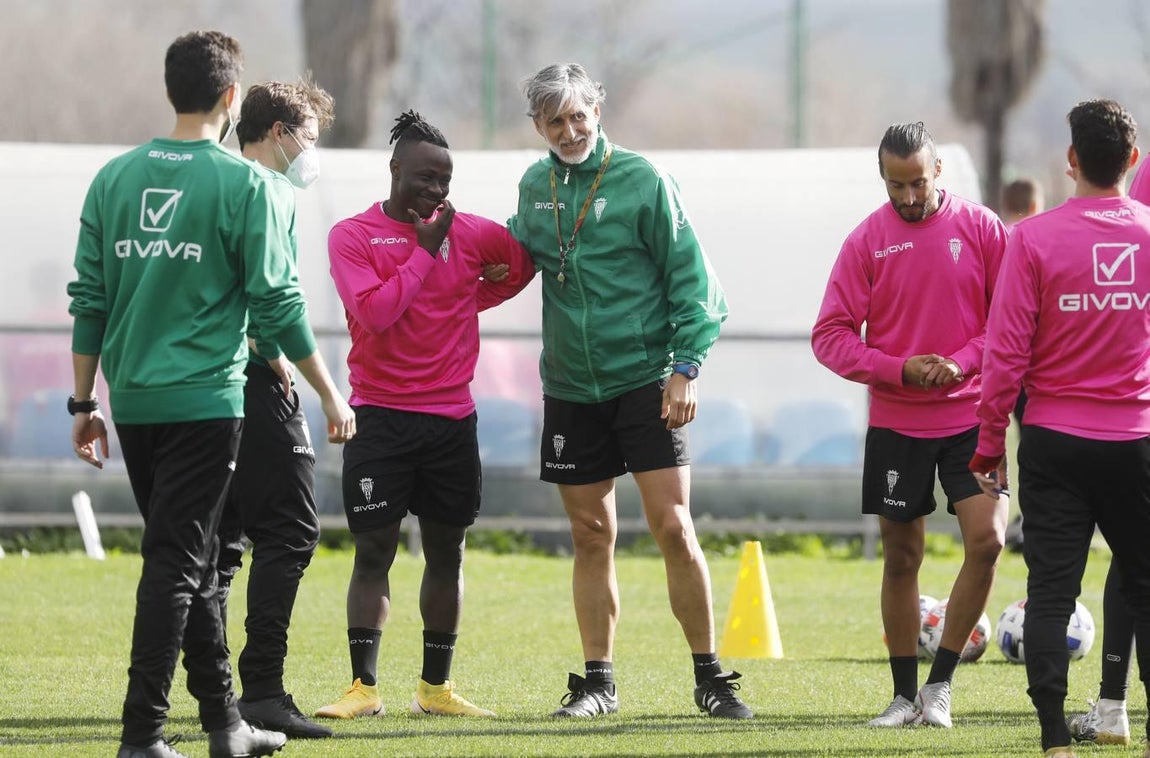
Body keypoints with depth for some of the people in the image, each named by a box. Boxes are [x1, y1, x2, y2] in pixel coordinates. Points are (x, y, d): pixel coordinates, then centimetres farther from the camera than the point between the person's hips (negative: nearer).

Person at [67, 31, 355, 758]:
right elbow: (278, 303, -7)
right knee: (177, 563, -4)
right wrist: (331, 396, 2)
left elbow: (90, 301, 8)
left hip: (133, 399, 5)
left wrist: (85, 403, 14)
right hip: (204, 398, -5)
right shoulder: (243, 184, -8)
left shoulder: (115, 178, 7)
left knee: (192, 560, 16)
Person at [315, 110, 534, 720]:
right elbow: (375, 311, -16)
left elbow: (526, 261, 22)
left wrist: (474, 299, 12)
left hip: (452, 416, 3)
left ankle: (436, 687, 13)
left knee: (447, 552, 7)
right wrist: (425, 251, -12)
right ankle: (363, 687, -4)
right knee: (373, 551, -5)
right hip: (381, 414, -3)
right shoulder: (353, 236, -2)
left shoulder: (468, 232, 6)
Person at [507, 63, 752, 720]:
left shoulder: (642, 180, -6)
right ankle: (599, 682, 15)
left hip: (646, 379, -4)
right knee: (592, 537, 7)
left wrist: (685, 367, -12)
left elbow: (692, 278, -6)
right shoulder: (534, 188, 8)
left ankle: (710, 677, -1)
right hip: (571, 388, 4)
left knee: (674, 527, -9)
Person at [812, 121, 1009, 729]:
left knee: (987, 541, -14)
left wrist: (962, 363, -14)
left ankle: (940, 682, -1)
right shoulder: (867, 240, -1)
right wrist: (898, 369, -15)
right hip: (895, 423, 1)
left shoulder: (979, 227, -2)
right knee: (901, 558, 5)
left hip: (970, 417, -1)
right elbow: (830, 335, -2)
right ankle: (905, 694, 17)